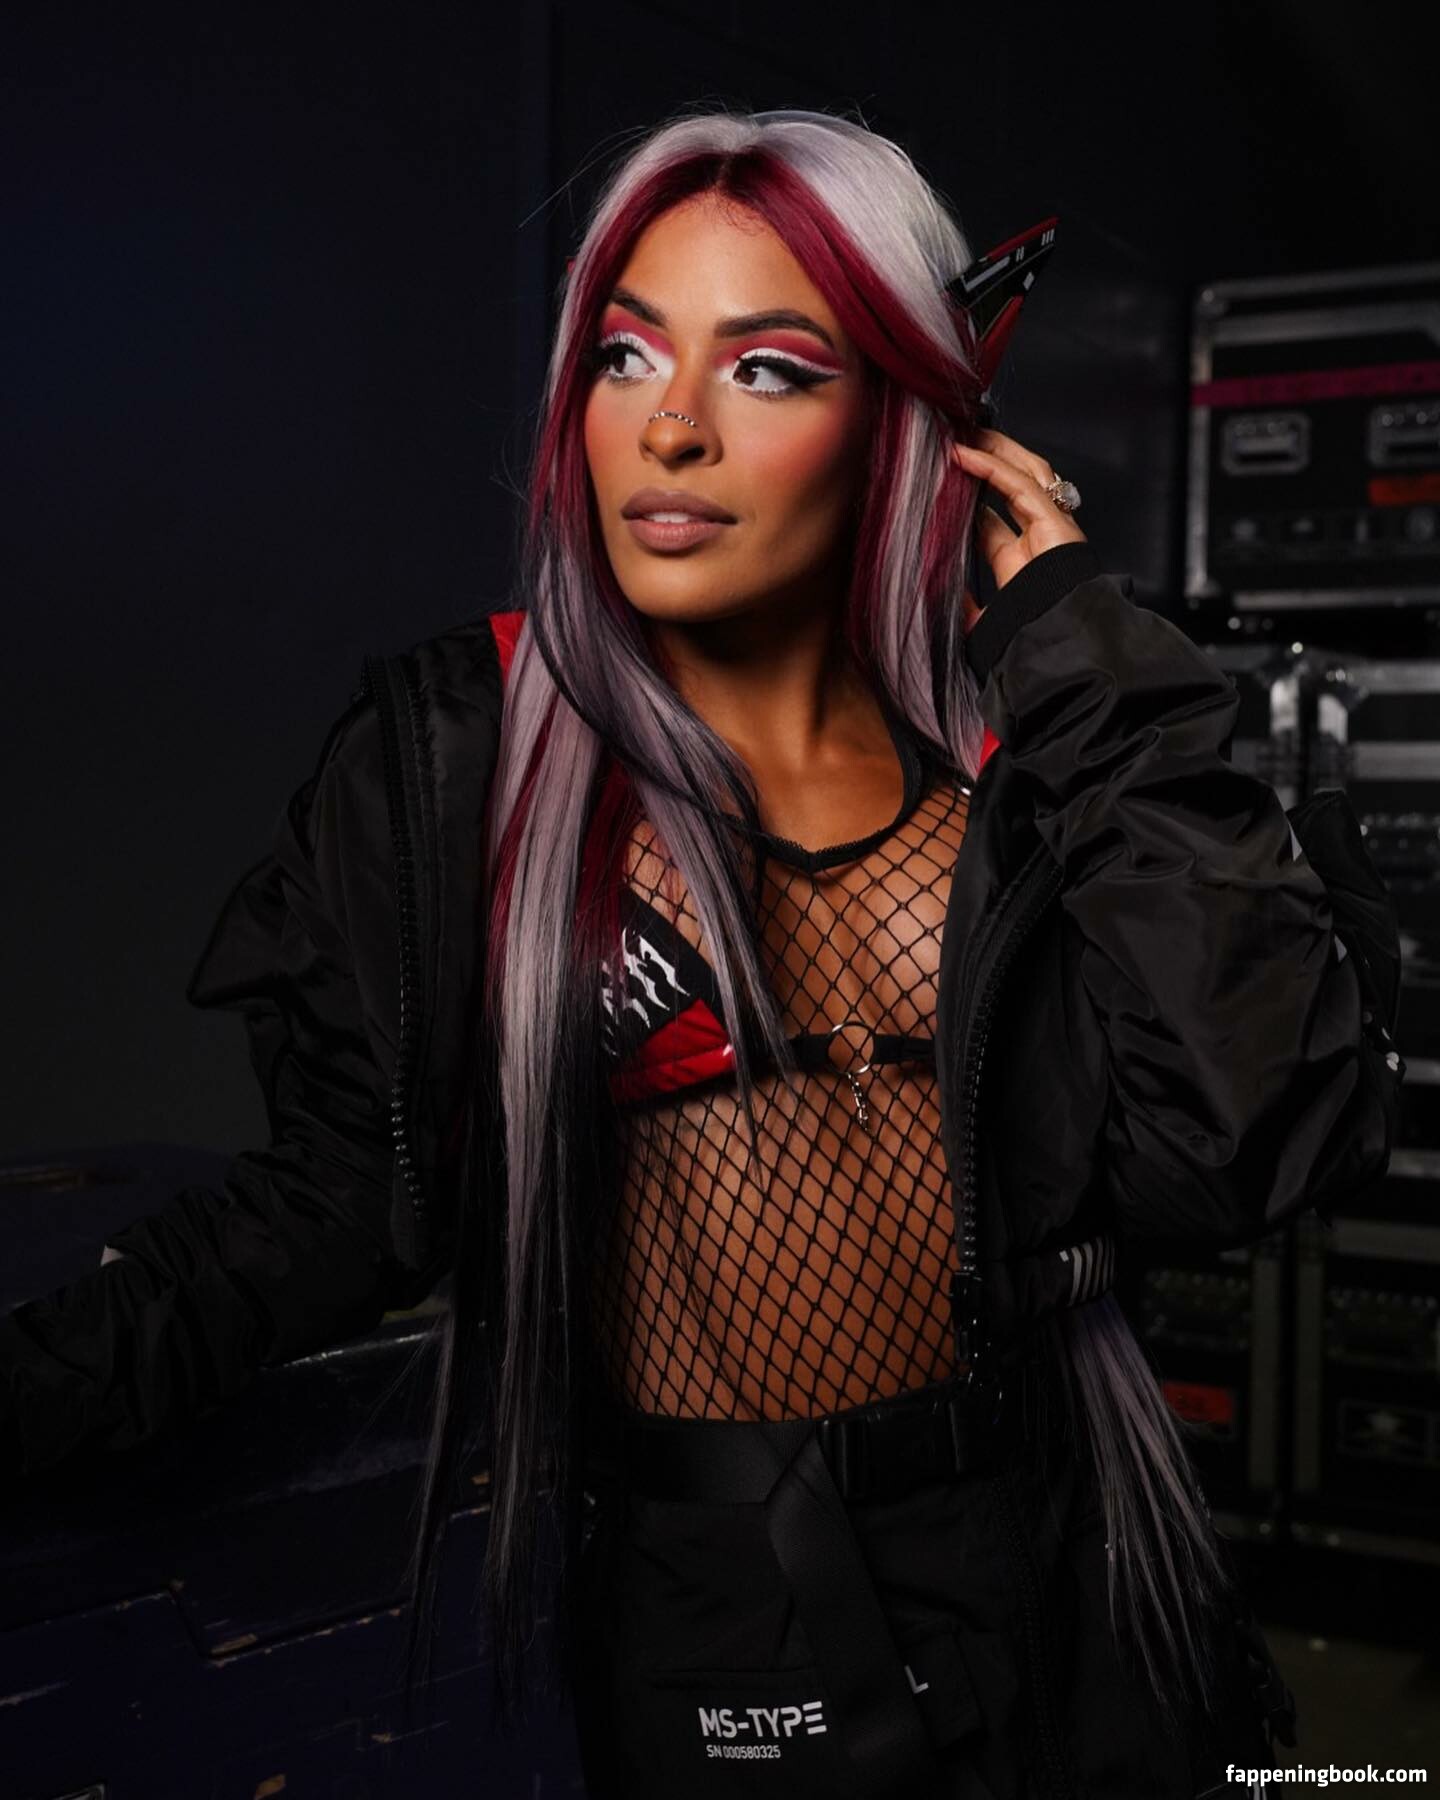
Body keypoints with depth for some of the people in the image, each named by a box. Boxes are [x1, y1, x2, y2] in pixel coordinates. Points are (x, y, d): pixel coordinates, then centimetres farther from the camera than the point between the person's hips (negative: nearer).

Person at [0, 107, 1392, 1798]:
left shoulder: (1016, 738, -7)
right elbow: (352, 1196, -4)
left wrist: (1102, 683, -15)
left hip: (1051, 1580, 2)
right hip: (700, 1612, -1)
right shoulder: (452, 756, -9)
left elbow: (1237, 1148, -17)